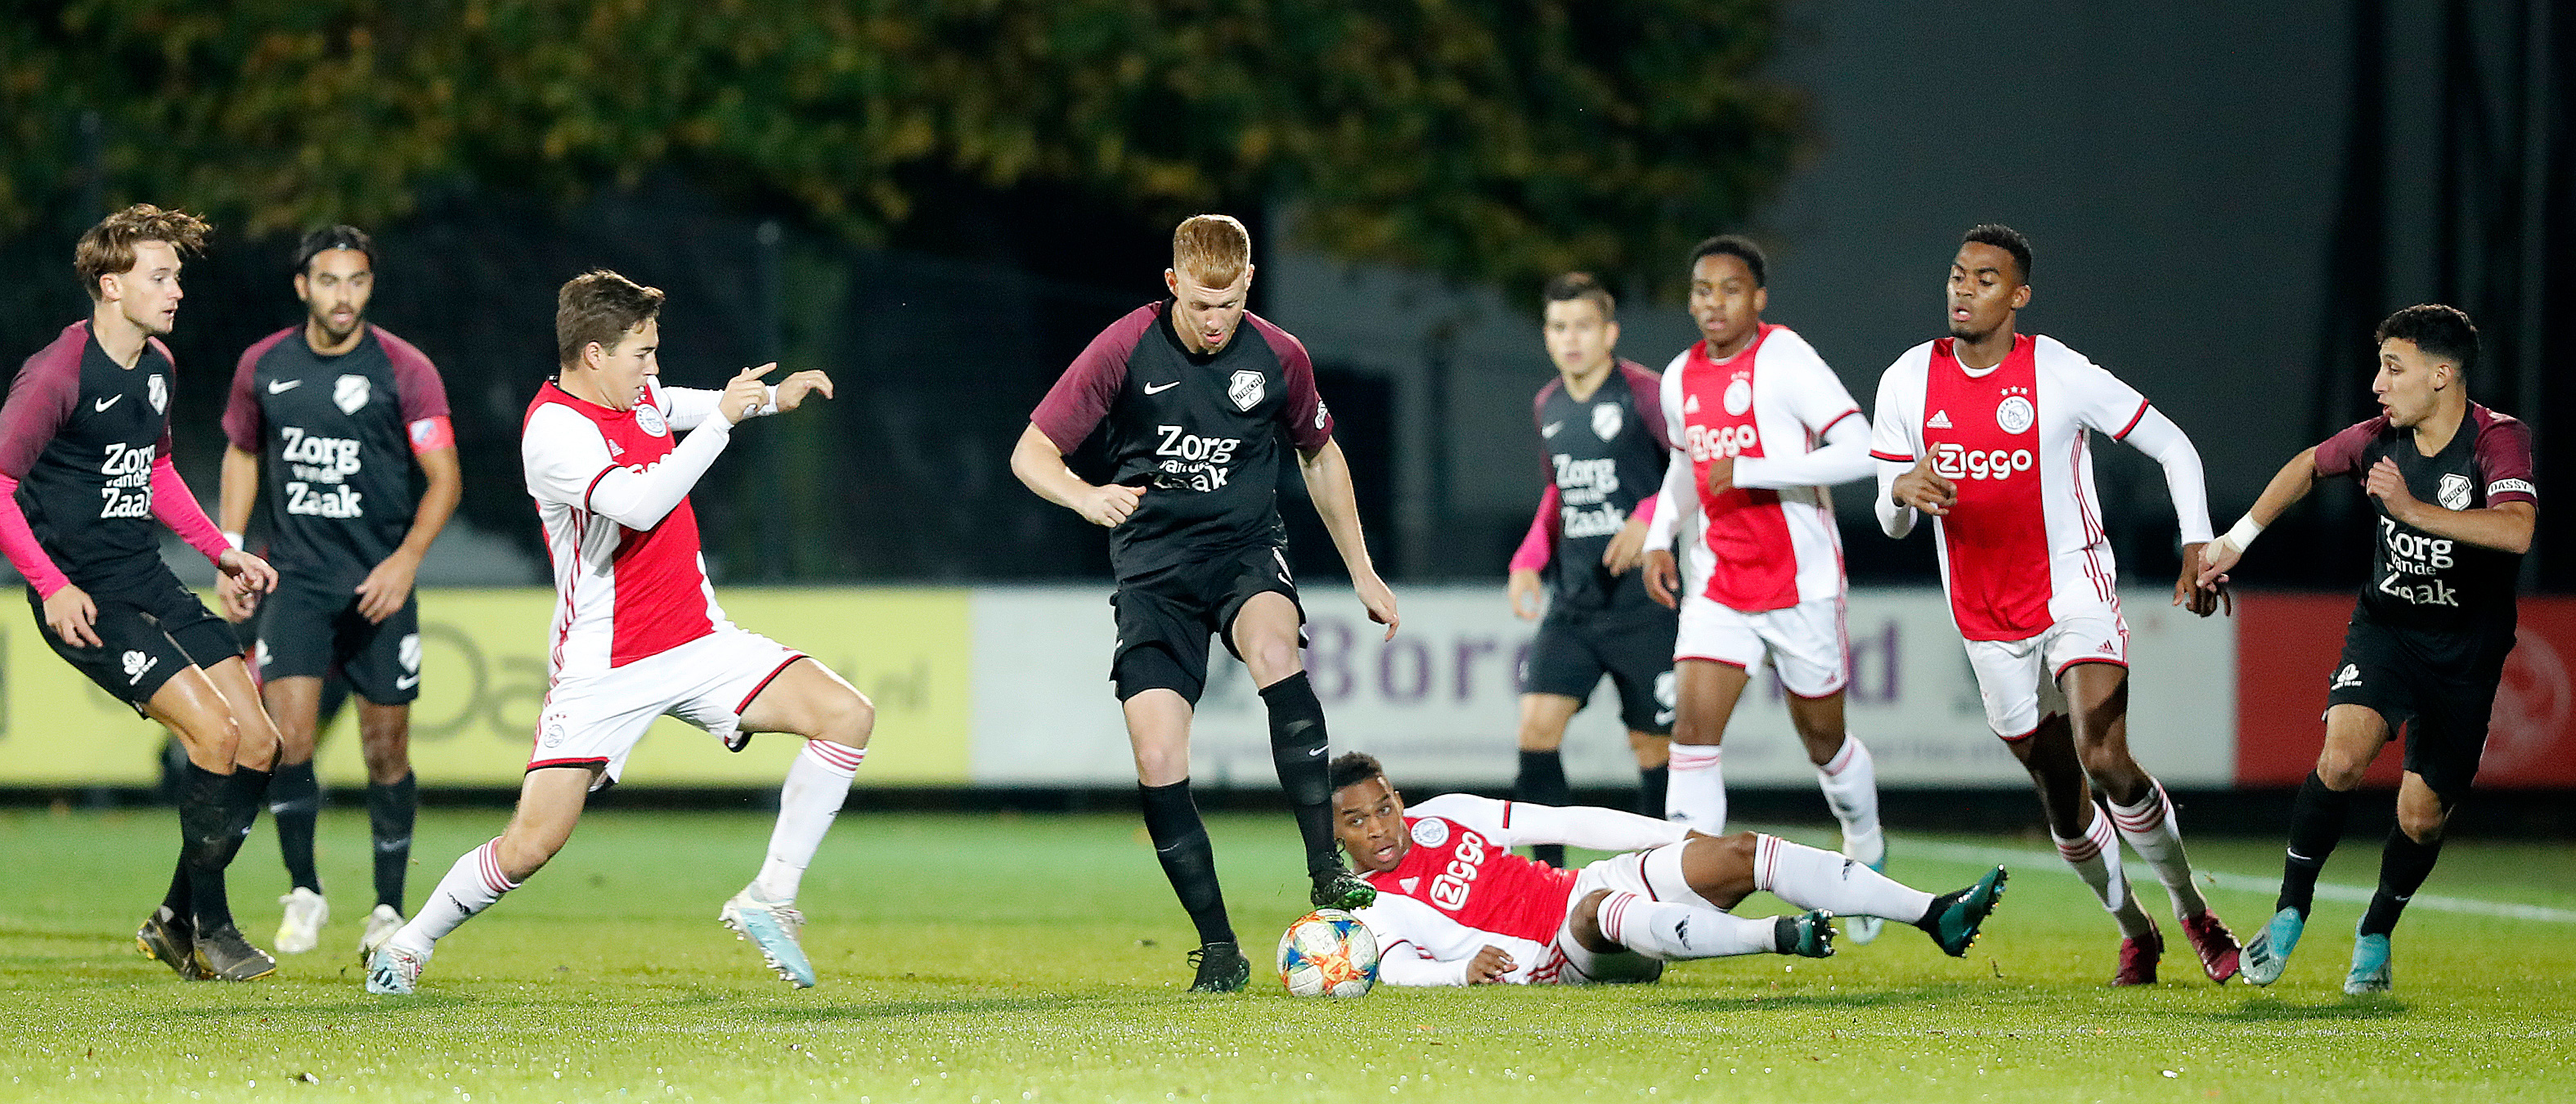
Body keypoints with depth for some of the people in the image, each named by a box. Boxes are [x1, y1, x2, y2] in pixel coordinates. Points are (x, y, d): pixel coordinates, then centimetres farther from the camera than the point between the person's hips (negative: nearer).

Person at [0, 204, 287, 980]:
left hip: (148, 580, 8)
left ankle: (178, 920, 14)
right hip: (84, 597, -8)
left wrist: (221, 553, 22)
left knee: (259, 743, 1)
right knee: (214, 733, -19)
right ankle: (208, 928, -4)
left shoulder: (158, 367, 11)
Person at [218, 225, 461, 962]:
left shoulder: (405, 371, -6)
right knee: (288, 733, -14)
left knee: (386, 747, 2)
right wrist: (231, 549, 9)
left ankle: (388, 909, 16)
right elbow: (242, 453, 18)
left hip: (379, 583, -1)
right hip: (296, 579, 1)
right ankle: (304, 894, 2)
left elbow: (444, 479, -4)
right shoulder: (263, 367, 2)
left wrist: (406, 558, -18)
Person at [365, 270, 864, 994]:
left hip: (698, 642, 7)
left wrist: (770, 397, 20)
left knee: (847, 716, -11)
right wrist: (722, 419, -25)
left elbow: (681, 406, 34)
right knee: (532, 844, -10)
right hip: (604, 664, -7)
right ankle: (409, 946, 15)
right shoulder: (555, 430, -18)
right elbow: (640, 504, -33)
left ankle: (769, 900, -4)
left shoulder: (639, 392, 7)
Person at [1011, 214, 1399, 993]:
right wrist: (1087, 497, -31)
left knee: (1273, 649, -35)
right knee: (1157, 761, -14)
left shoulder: (1280, 358, -2)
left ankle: (1326, 870, -31)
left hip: (1246, 548, 0)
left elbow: (1319, 455, 16)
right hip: (1152, 563, 0)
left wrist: (1362, 572, 19)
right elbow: (1030, 452, -9)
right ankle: (1218, 950, -2)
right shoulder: (1126, 350, -9)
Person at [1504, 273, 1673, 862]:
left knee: (1653, 747, 2)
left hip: (1643, 607, -5)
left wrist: (1651, 517, -24)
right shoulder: (1548, 406, 10)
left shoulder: (1644, 394, -10)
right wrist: (1529, 559, 12)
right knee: (1537, 727, -10)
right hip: (1571, 605, 5)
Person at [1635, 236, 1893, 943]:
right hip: (1718, 585, 4)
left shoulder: (1785, 361, -14)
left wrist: (1751, 470, -26)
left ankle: (1867, 852, 39)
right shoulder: (1681, 378, 6)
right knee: (1695, 726, -13)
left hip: (1801, 585, -4)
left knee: (1823, 741, 10)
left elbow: (1861, 451, -22)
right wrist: (1659, 538, 9)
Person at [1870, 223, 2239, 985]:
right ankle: (2135, 932, 29)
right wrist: (1904, 491, -20)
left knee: (2106, 762, -22)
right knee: (2062, 799, 8)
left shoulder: (2061, 375, -11)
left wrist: (2198, 548, -12)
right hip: (1987, 621, 4)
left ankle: (2192, 912, -3)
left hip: (2073, 588, -4)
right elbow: (1891, 522, 4)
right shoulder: (1908, 382, -1)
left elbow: (2173, 447, -2)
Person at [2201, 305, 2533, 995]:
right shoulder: (2381, 440, -4)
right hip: (2386, 625, 2)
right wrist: (2238, 538, 17)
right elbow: (2308, 466, 18)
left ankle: (2375, 936, 29)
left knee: (2422, 817, 0)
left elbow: (2516, 530, -36)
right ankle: (2291, 912, -9)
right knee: (2343, 756, -24)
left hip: (2467, 652, -2)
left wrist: (2413, 510, -40)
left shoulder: (2499, 440, -18)